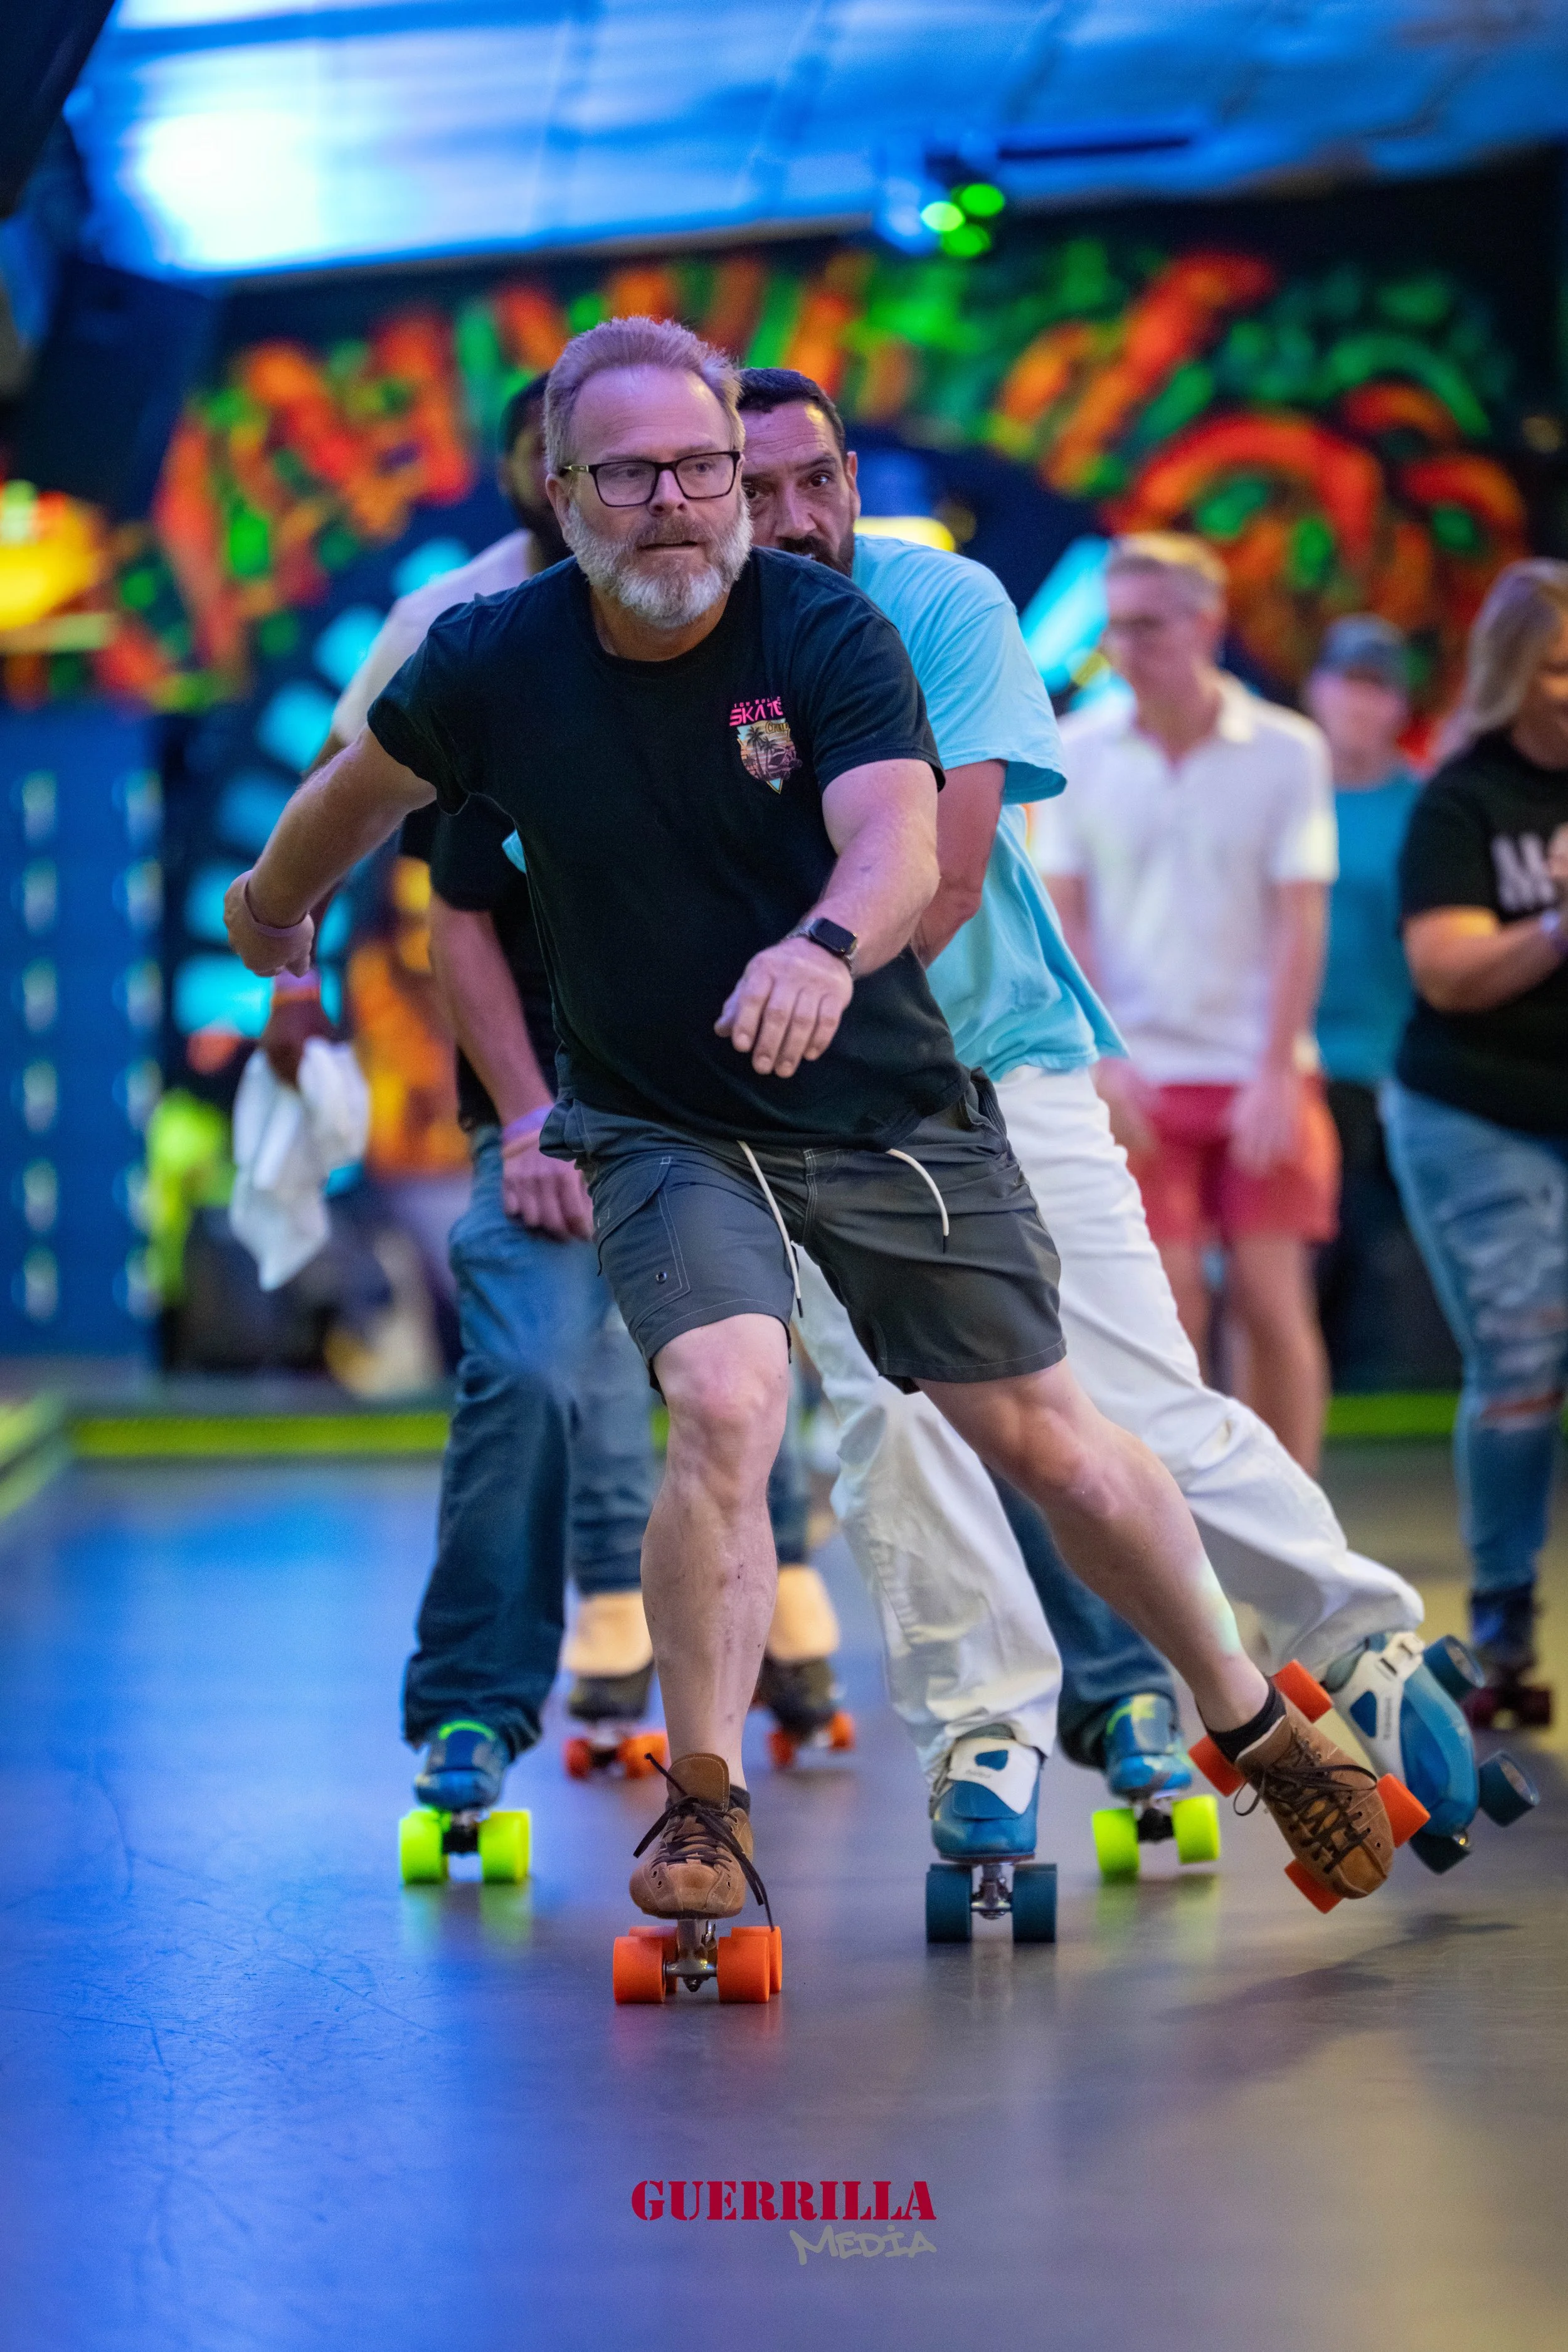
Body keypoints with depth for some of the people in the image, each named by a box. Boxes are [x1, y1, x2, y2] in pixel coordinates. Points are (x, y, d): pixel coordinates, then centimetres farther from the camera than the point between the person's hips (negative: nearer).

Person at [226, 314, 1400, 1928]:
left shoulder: (826, 631, -18)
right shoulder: (495, 663, -12)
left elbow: (900, 842, -35)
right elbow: (359, 791, 10)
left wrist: (826, 946, -57)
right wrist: (273, 903, 28)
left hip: (893, 1111, 0)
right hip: (662, 1131, 0)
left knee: (1041, 1437, 4)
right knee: (727, 1405, -25)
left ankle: (1254, 1725, 27)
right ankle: (704, 1807, -9)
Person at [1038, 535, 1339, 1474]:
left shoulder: (1288, 751, -1)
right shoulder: (1079, 751, 3)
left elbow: (1302, 922, -3)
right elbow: (1060, 917, 3)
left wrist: (1276, 1074, -10)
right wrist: (1096, 1062, -7)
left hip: (1259, 1076, 0)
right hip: (1139, 1079, 0)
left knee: (1275, 1306, -2)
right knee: (1171, 1311, -3)